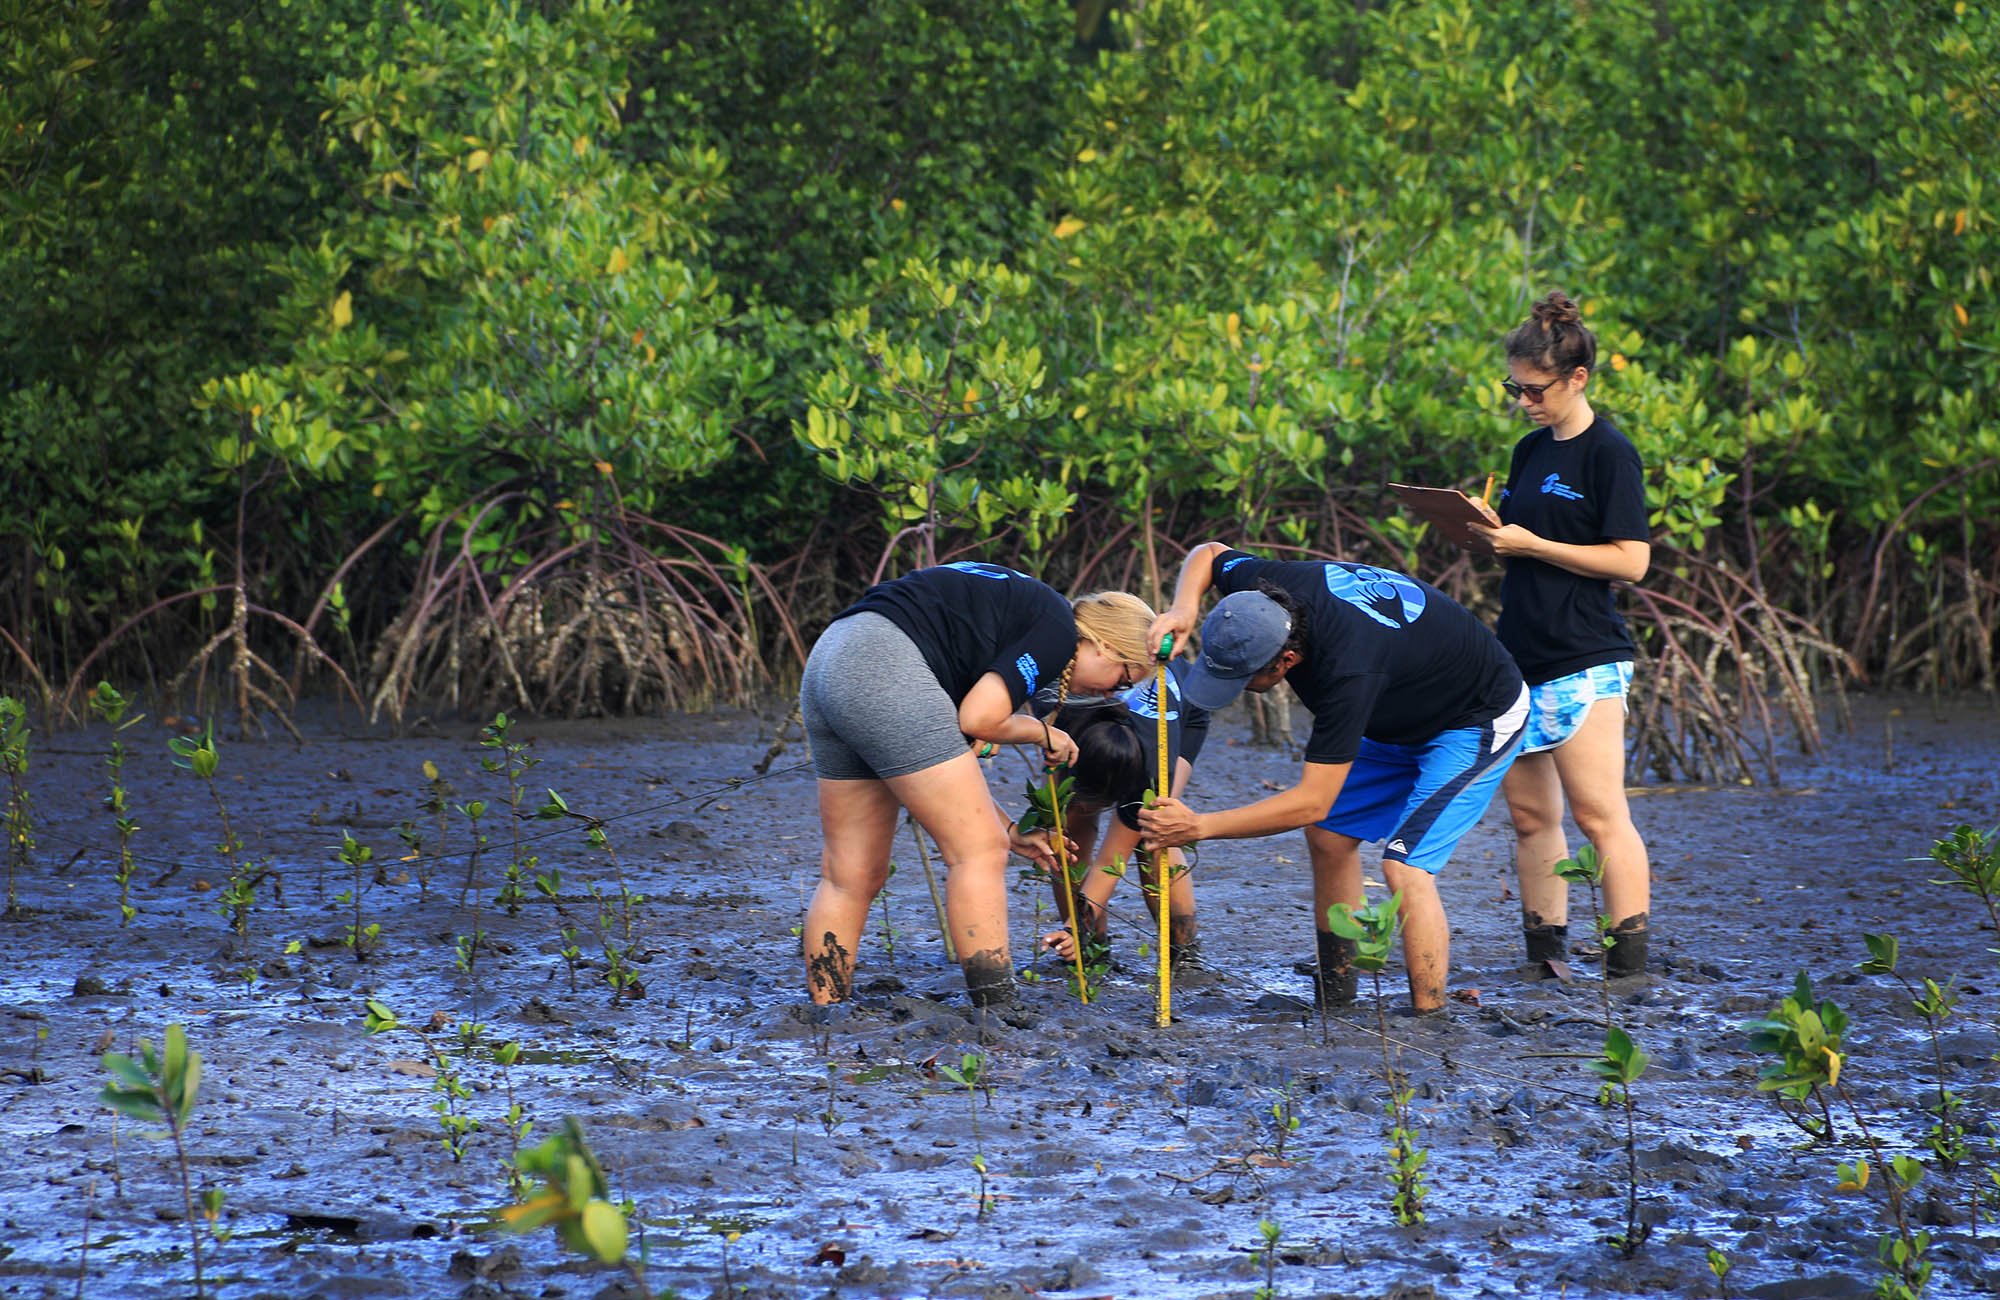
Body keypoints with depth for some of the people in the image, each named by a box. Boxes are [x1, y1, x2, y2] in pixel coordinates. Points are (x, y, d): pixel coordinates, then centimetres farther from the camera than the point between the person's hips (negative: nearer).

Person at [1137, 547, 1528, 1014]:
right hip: (1401, 718, 9)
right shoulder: (1266, 588, -20)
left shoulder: (1347, 673, -42)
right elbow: (1208, 553, 4)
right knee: (1329, 836, 7)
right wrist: (1184, 608, -18)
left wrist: (1198, 827, -35)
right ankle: (1334, 1002, 16)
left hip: (1480, 722, -9)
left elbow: (1312, 801, -37)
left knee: (1404, 865, -22)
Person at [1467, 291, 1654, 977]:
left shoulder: (1609, 453, -8)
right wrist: (1490, 529, 1)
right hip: (1520, 657, 8)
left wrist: (1531, 544, -15)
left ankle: (1629, 958, -11)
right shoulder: (1531, 451, 15)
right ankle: (1544, 951, 13)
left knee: (1599, 815, -10)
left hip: (1583, 660, -8)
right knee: (1530, 814, 8)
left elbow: (1630, 560, -13)